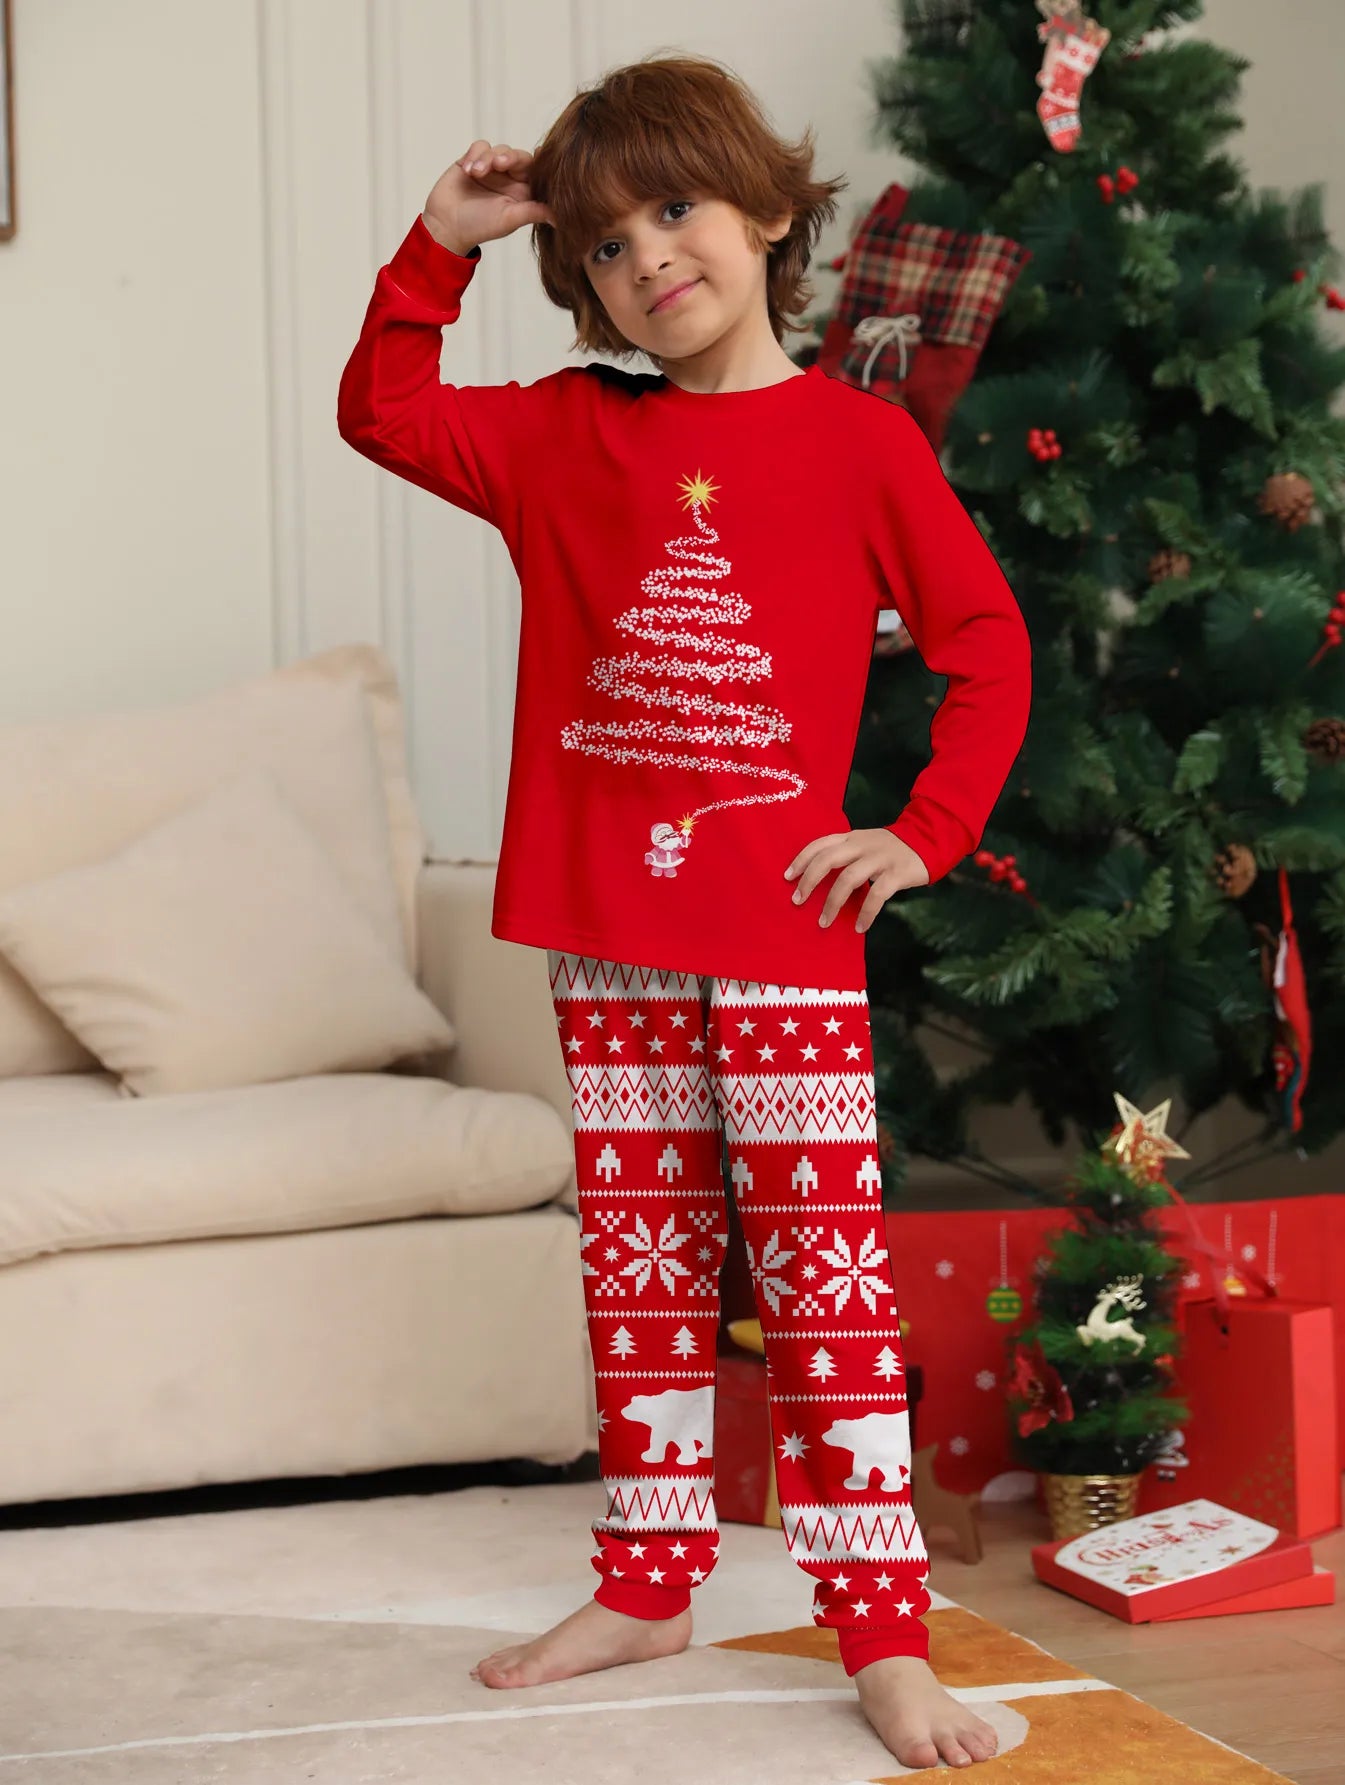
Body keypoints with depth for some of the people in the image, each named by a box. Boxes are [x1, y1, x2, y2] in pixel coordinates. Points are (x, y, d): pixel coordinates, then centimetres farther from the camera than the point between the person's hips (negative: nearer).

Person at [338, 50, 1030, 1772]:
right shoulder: (567, 435, 8)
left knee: (827, 1288, -3)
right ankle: (647, 1586, 26)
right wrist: (440, 246, 2)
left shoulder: (858, 440, -3)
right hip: (610, 936, 4)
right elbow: (384, 411, 14)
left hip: (784, 936, -4)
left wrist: (924, 836, -7)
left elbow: (989, 645, 1)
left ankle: (884, 1638, 3)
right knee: (641, 1283, 13)